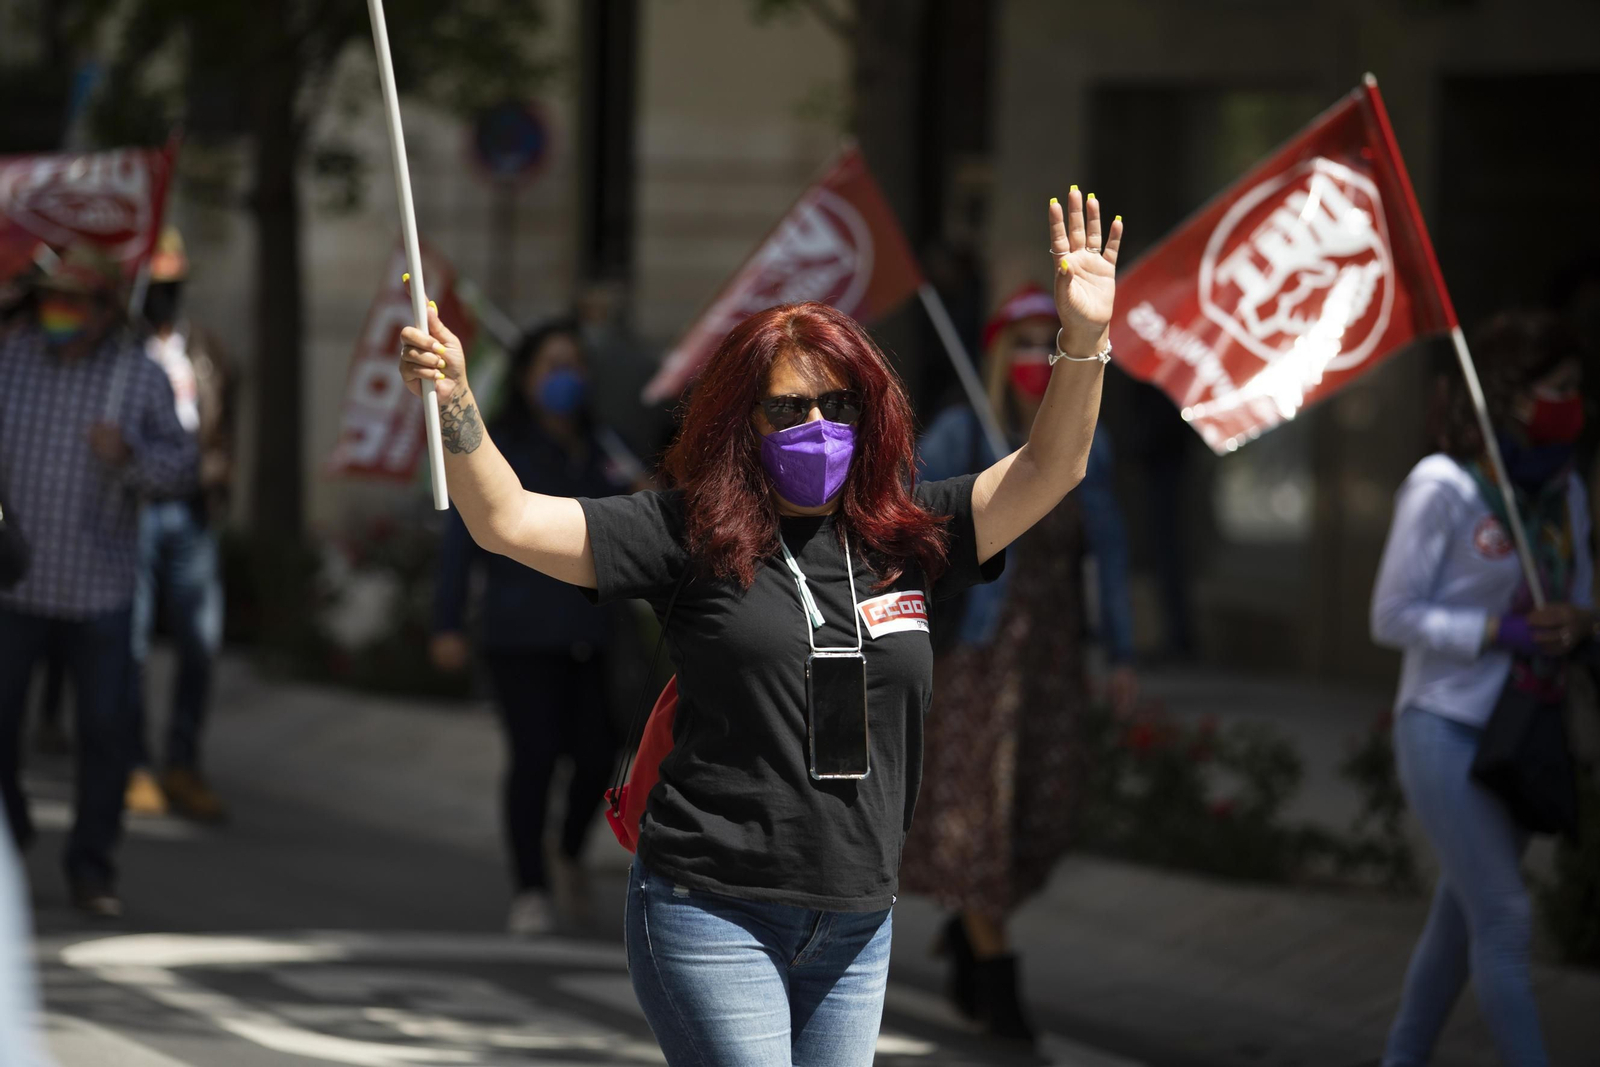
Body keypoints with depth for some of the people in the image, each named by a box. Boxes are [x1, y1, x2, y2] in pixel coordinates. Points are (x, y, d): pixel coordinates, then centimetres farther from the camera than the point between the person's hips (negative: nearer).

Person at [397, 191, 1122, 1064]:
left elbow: (1046, 472, 5)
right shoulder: (691, 536, -2)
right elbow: (506, 521, -7)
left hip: (855, 922, 4)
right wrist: (454, 403, -22)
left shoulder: (909, 536, 8)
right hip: (714, 912, -4)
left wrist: (1084, 341, -10)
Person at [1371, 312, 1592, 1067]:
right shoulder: (1441, 488, -14)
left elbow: (1578, 605, 15)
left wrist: (1576, 625, -10)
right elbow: (1393, 616, -12)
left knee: (1463, 917, 14)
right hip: (1445, 728, -7)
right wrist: (1500, 631, -22)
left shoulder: (1563, 490, 6)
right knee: (1505, 918, -12)